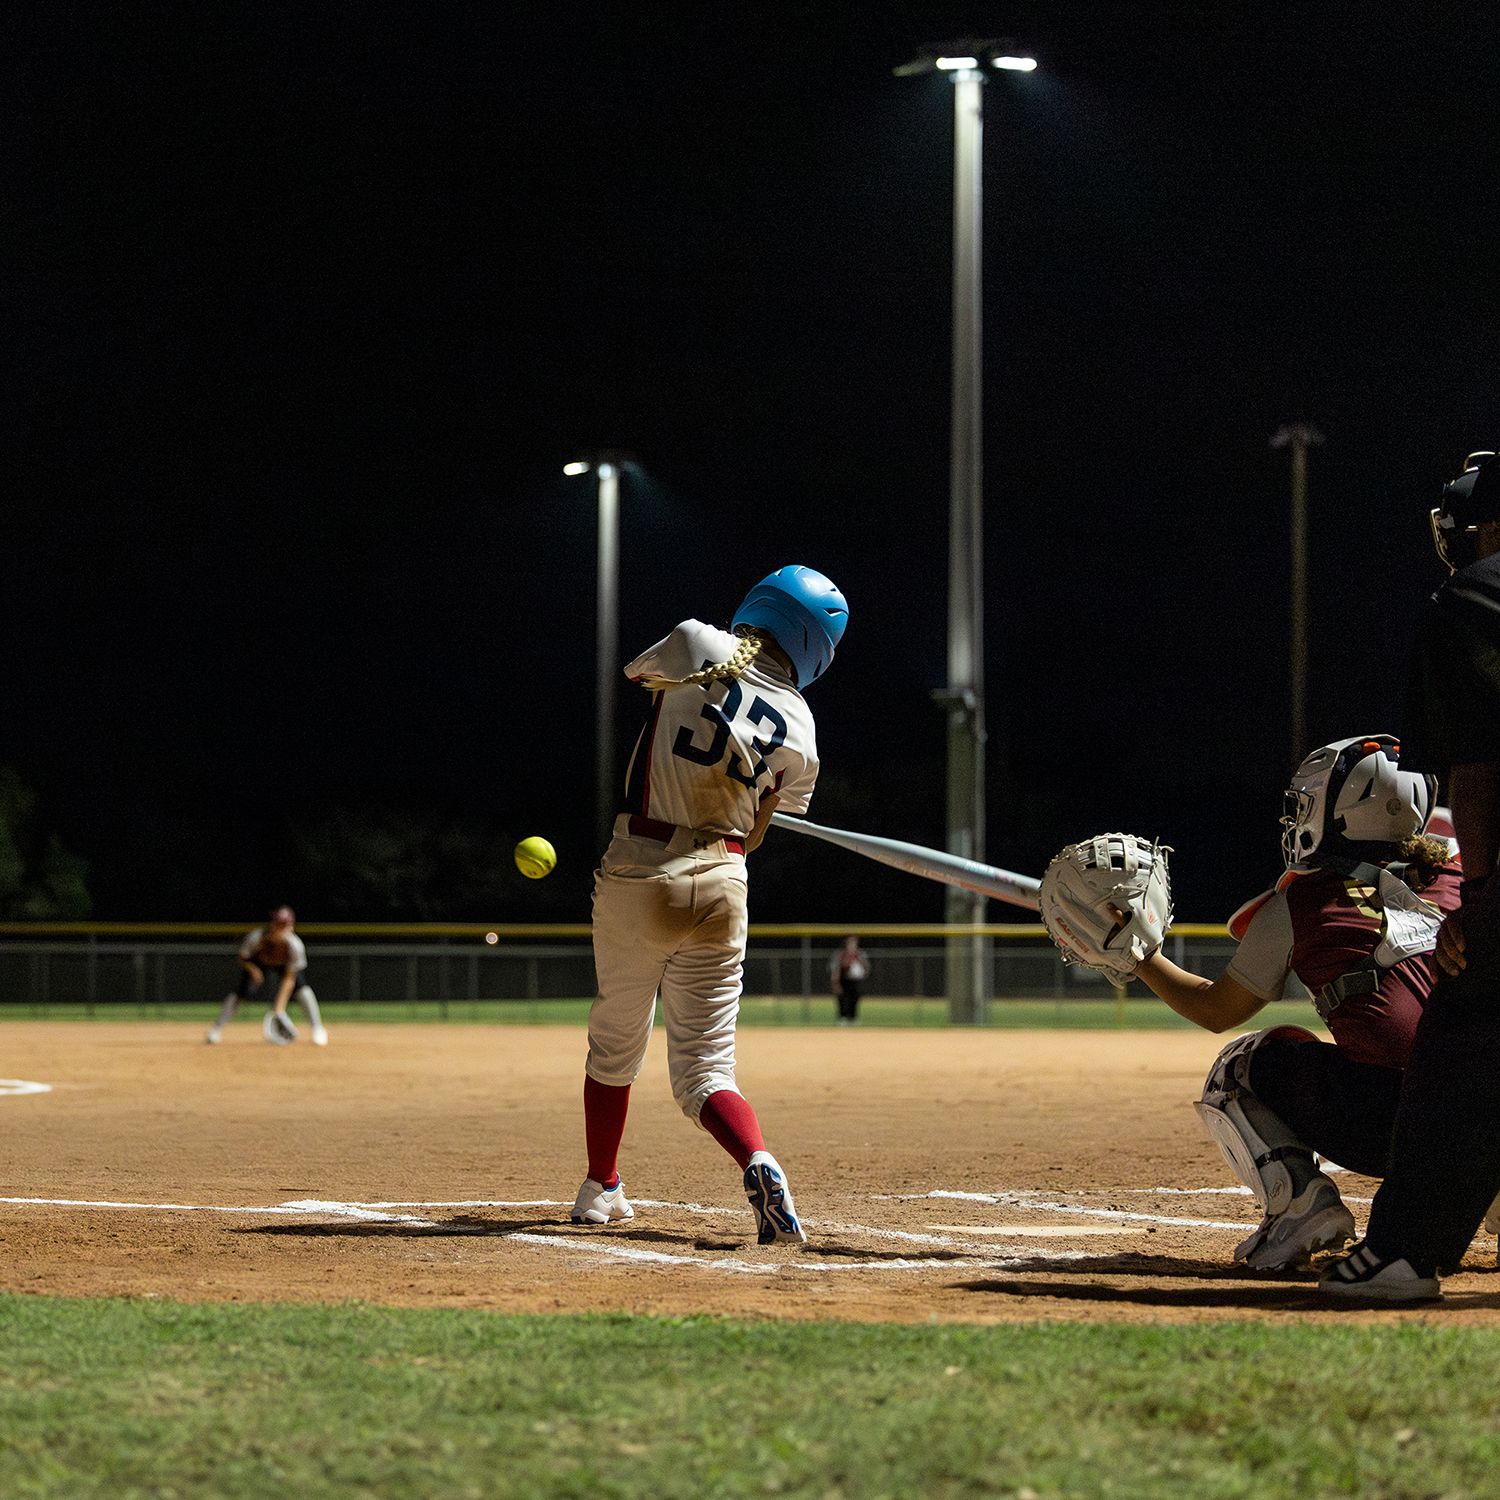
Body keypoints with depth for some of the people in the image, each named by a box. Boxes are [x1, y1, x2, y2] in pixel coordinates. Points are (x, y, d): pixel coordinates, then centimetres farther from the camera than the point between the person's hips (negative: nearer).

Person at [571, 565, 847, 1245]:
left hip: (635, 875, -1)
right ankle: (758, 1161, -24)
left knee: (615, 1042, 19)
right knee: (704, 1067, 3)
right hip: (721, 885, 1)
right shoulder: (798, 731, 0)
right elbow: (753, 834, 10)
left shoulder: (698, 646, -8)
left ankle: (600, 1189, 30)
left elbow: (632, 671, 15)